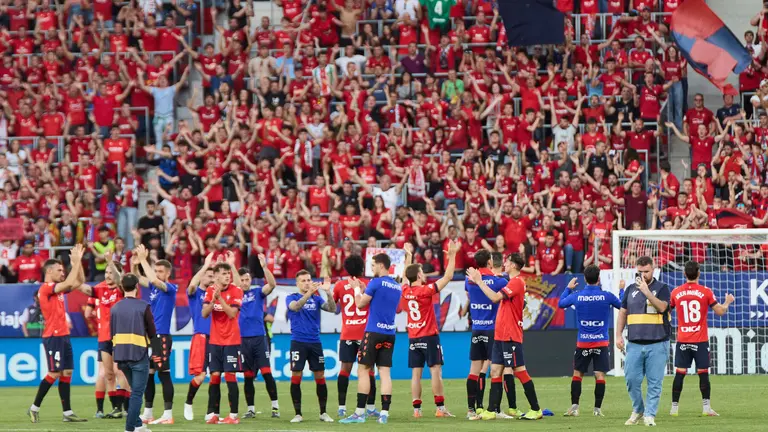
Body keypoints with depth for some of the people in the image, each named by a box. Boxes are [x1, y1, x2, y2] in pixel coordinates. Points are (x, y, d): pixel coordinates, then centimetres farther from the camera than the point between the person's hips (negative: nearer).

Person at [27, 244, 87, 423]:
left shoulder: (57, 288, 15)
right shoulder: (46, 288, -12)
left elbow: (79, 282, 20)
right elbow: (70, 283, -23)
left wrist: (78, 261, 10)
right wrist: (76, 261, -17)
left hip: (63, 336, 9)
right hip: (53, 336, -9)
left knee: (67, 372, 5)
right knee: (54, 373, -10)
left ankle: (67, 412, 5)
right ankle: (34, 408, -1)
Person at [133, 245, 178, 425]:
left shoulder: (170, 288, -10)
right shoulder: (153, 287, 12)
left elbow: (154, 280, -26)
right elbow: (137, 278, 14)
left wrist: (143, 260, -22)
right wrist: (134, 263, -5)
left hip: (161, 337, -8)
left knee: (163, 374, -7)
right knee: (148, 374, 12)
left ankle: (168, 415, -4)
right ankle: (148, 413, 20)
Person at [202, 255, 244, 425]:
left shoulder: (236, 291, -8)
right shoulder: (210, 290, 4)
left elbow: (232, 313, -17)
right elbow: (204, 313, -3)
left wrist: (220, 298, -24)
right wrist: (213, 299, -18)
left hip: (231, 341, -4)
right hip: (215, 341, 4)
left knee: (230, 376, -6)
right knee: (214, 376, 4)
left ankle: (234, 415, -3)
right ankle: (212, 414, 8)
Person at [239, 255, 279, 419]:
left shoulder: (257, 292, 3)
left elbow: (272, 284, -11)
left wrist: (264, 267, -27)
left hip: (259, 337, -2)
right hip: (242, 339, 2)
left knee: (266, 372, -8)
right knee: (248, 376, 7)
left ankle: (275, 406, -3)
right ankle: (251, 409, 15)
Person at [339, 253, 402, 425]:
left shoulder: (376, 282, -9)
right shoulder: (397, 286, 12)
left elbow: (360, 304, -5)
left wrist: (357, 288, 12)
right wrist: (365, 290, 23)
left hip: (374, 332, -6)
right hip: (389, 334, 6)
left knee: (363, 370, -2)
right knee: (385, 373, 3)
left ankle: (360, 412, -4)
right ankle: (384, 413, -3)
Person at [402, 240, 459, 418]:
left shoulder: (405, 291, 3)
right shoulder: (426, 290, -12)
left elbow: (405, 276, 25)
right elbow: (448, 276, -10)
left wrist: (408, 256, 36)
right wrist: (452, 254, -5)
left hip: (413, 339, 6)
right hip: (429, 337, -6)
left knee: (416, 374, 3)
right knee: (436, 371, -5)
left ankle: (416, 409, -1)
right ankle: (440, 408, -9)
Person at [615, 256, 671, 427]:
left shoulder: (661, 288, 1)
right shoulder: (631, 289, 12)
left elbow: (662, 307, -16)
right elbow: (623, 313, 16)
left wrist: (647, 292, -24)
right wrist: (618, 335, 8)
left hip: (657, 344, -3)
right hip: (634, 344, 3)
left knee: (654, 382, -3)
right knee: (631, 379, -1)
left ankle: (649, 415, 2)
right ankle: (638, 410, 18)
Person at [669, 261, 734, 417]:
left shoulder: (676, 293, 0)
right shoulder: (705, 292, -6)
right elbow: (720, 311, -3)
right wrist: (727, 302, 17)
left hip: (682, 340, 2)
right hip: (700, 340, -2)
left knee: (679, 373, 3)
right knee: (703, 373, 3)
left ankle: (674, 408, 3)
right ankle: (706, 408, 2)